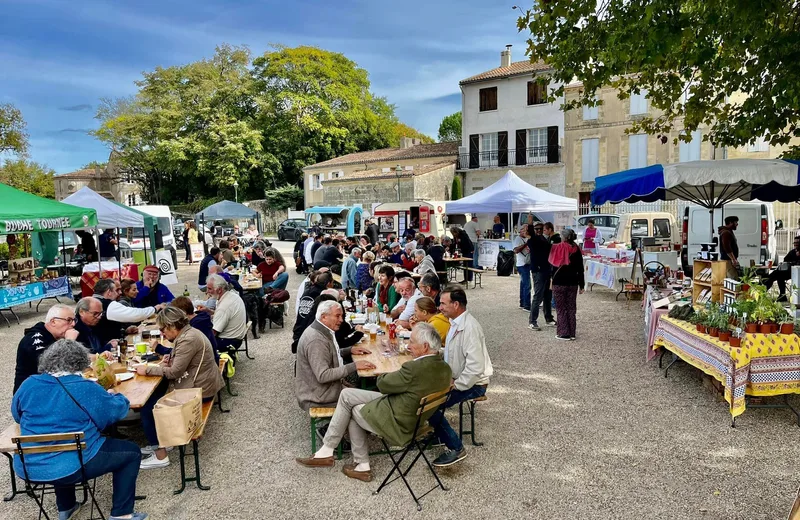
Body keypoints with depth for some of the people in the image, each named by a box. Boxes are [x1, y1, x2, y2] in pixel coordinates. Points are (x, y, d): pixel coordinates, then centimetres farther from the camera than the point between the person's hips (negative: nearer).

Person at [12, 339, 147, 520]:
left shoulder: (29, 384, 0)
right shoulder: (86, 388, -13)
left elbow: (17, 415, 18)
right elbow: (119, 410, -2)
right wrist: (115, 396, 20)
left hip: (28, 467, 6)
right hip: (70, 466, -6)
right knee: (131, 453, 9)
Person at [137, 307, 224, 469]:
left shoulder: (188, 340, -23)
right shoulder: (187, 332, 8)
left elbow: (174, 372, -21)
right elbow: (180, 363, 17)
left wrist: (147, 369, -11)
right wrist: (169, 359, -3)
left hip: (198, 390, -10)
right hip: (198, 383, 10)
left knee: (148, 405, -4)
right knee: (154, 392, 14)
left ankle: (160, 456, 4)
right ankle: (160, 441, 24)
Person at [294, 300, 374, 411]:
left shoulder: (322, 331, 7)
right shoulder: (316, 340, -25)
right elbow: (323, 376, -28)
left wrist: (349, 350, 8)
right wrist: (354, 366, -27)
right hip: (317, 397, -10)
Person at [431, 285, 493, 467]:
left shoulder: (469, 327, -26)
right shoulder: (456, 322, 5)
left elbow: (475, 367, -30)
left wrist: (456, 385, -21)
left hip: (472, 384, -10)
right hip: (457, 378, 10)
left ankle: (456, 448, -5)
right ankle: (435, 432, 22)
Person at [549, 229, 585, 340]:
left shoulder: (557, 248, -12)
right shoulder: (577, 250, 0)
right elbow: (580, 269, 3)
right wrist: (581, 285, 9)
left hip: (559, 283, -3)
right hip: (573, 283, 3)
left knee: (561, 308, 4)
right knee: (571, 308, 12)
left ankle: (563, 333, 3)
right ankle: (572, 333, 15)